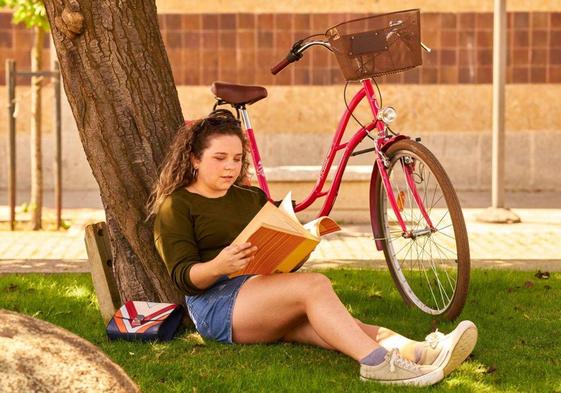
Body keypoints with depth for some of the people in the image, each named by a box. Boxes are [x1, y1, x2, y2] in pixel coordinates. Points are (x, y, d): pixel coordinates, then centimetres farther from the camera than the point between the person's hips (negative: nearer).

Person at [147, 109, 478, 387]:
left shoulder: (251, 198, 25)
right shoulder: (175, 206, 6)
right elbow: (183, 276, -6)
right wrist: (219, 265, -27)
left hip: (263, 287, 5)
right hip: (216, 301, -5)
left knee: (320, 321, -27)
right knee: (314, 285, -30)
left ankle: (416, 351, -48)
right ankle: (376, 361, -48)